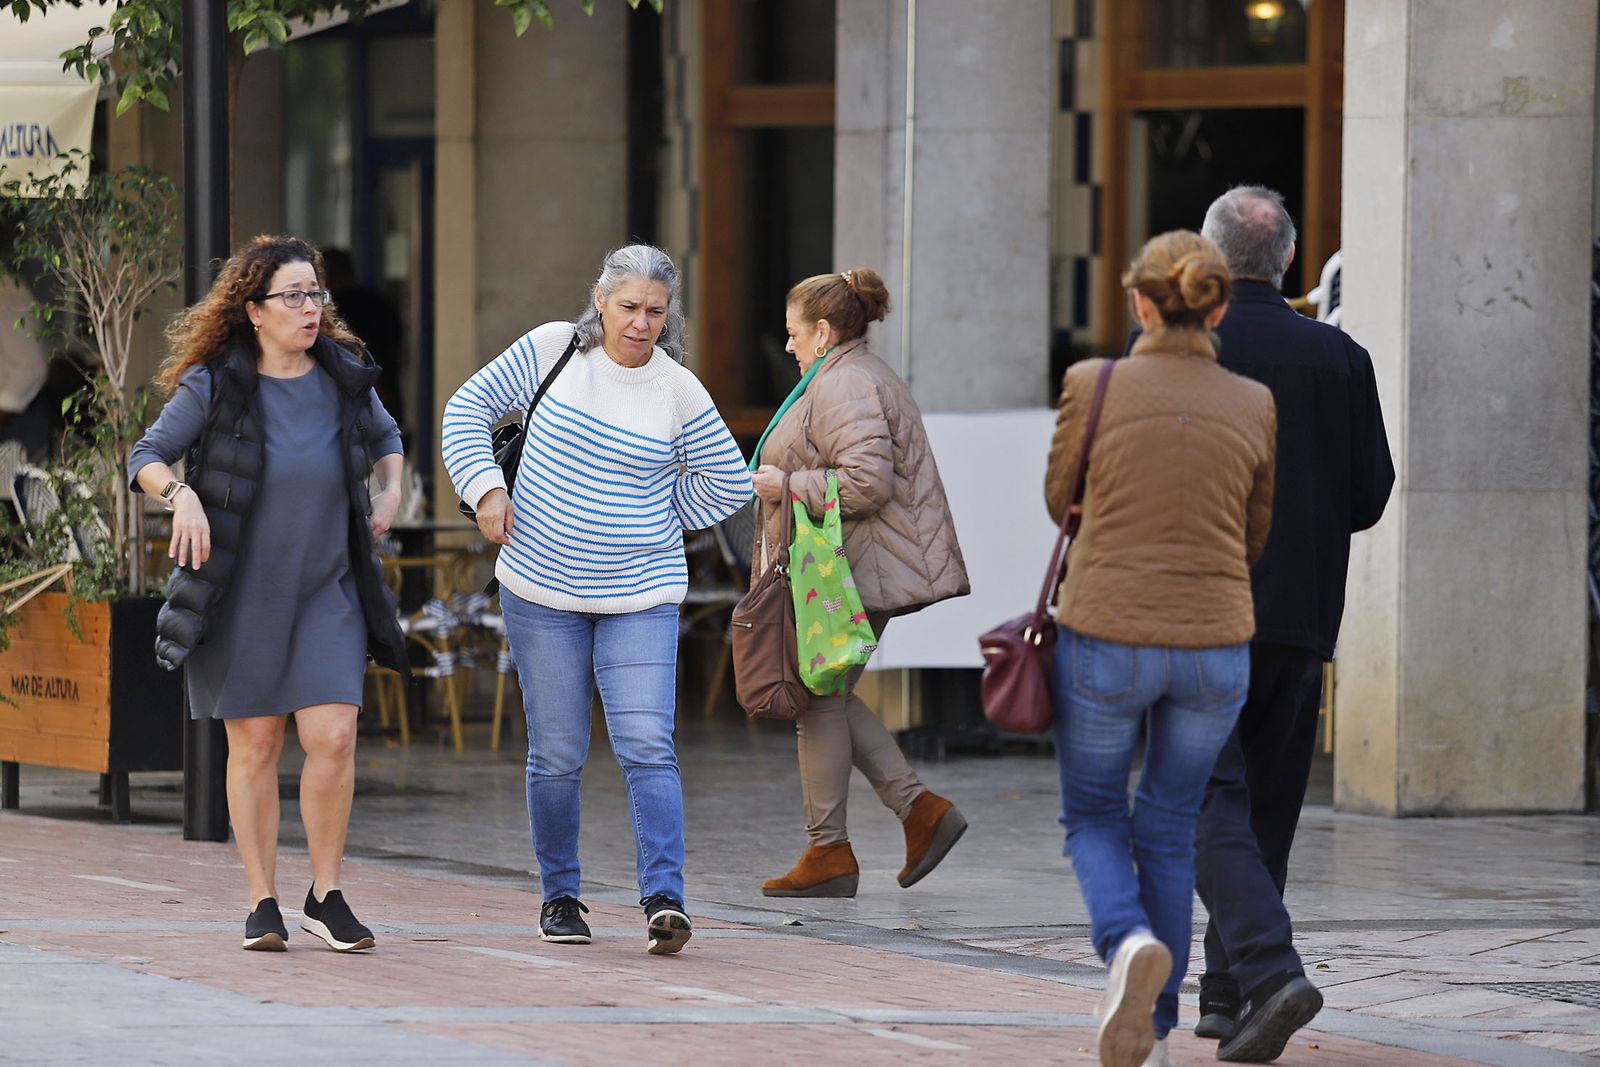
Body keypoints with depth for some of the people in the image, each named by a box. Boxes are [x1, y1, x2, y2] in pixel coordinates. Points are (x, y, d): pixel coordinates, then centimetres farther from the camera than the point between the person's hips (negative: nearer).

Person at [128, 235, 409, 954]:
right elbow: (146, 459, -4)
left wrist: (390, 493, 3)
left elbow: (385, 437, 21)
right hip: (238, 591, -2)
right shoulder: (215, 385, -9)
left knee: (333, 737, -11)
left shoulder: (344, 376, 0)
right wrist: (180, 494, -24)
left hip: (326, 590, 2)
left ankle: (326, 897, 3)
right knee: (255, 746, 2)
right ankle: (263, 904, 12)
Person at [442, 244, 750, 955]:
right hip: (542, 592, 1)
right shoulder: (553, 350, -2)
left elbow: (728, 482, 9)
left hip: (640, 596, -1)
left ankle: (664, 899, -19)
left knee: (646, 747, -13)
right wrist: (486, 488, -6)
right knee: (556, 755, 6)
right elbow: (470, 407, 7)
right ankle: (559, 897, 20)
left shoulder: (679, 392, -4)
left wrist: (659, 522, 6)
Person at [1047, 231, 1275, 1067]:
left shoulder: (1092, 386, -9)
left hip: (1105, 644, -2)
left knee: (1093, 815, 19)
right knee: (1168, 826, 22)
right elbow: (1251, 537, 10)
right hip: (1214, 651, 2)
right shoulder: (1253, 406, -2)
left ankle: (1130, 944, -12)